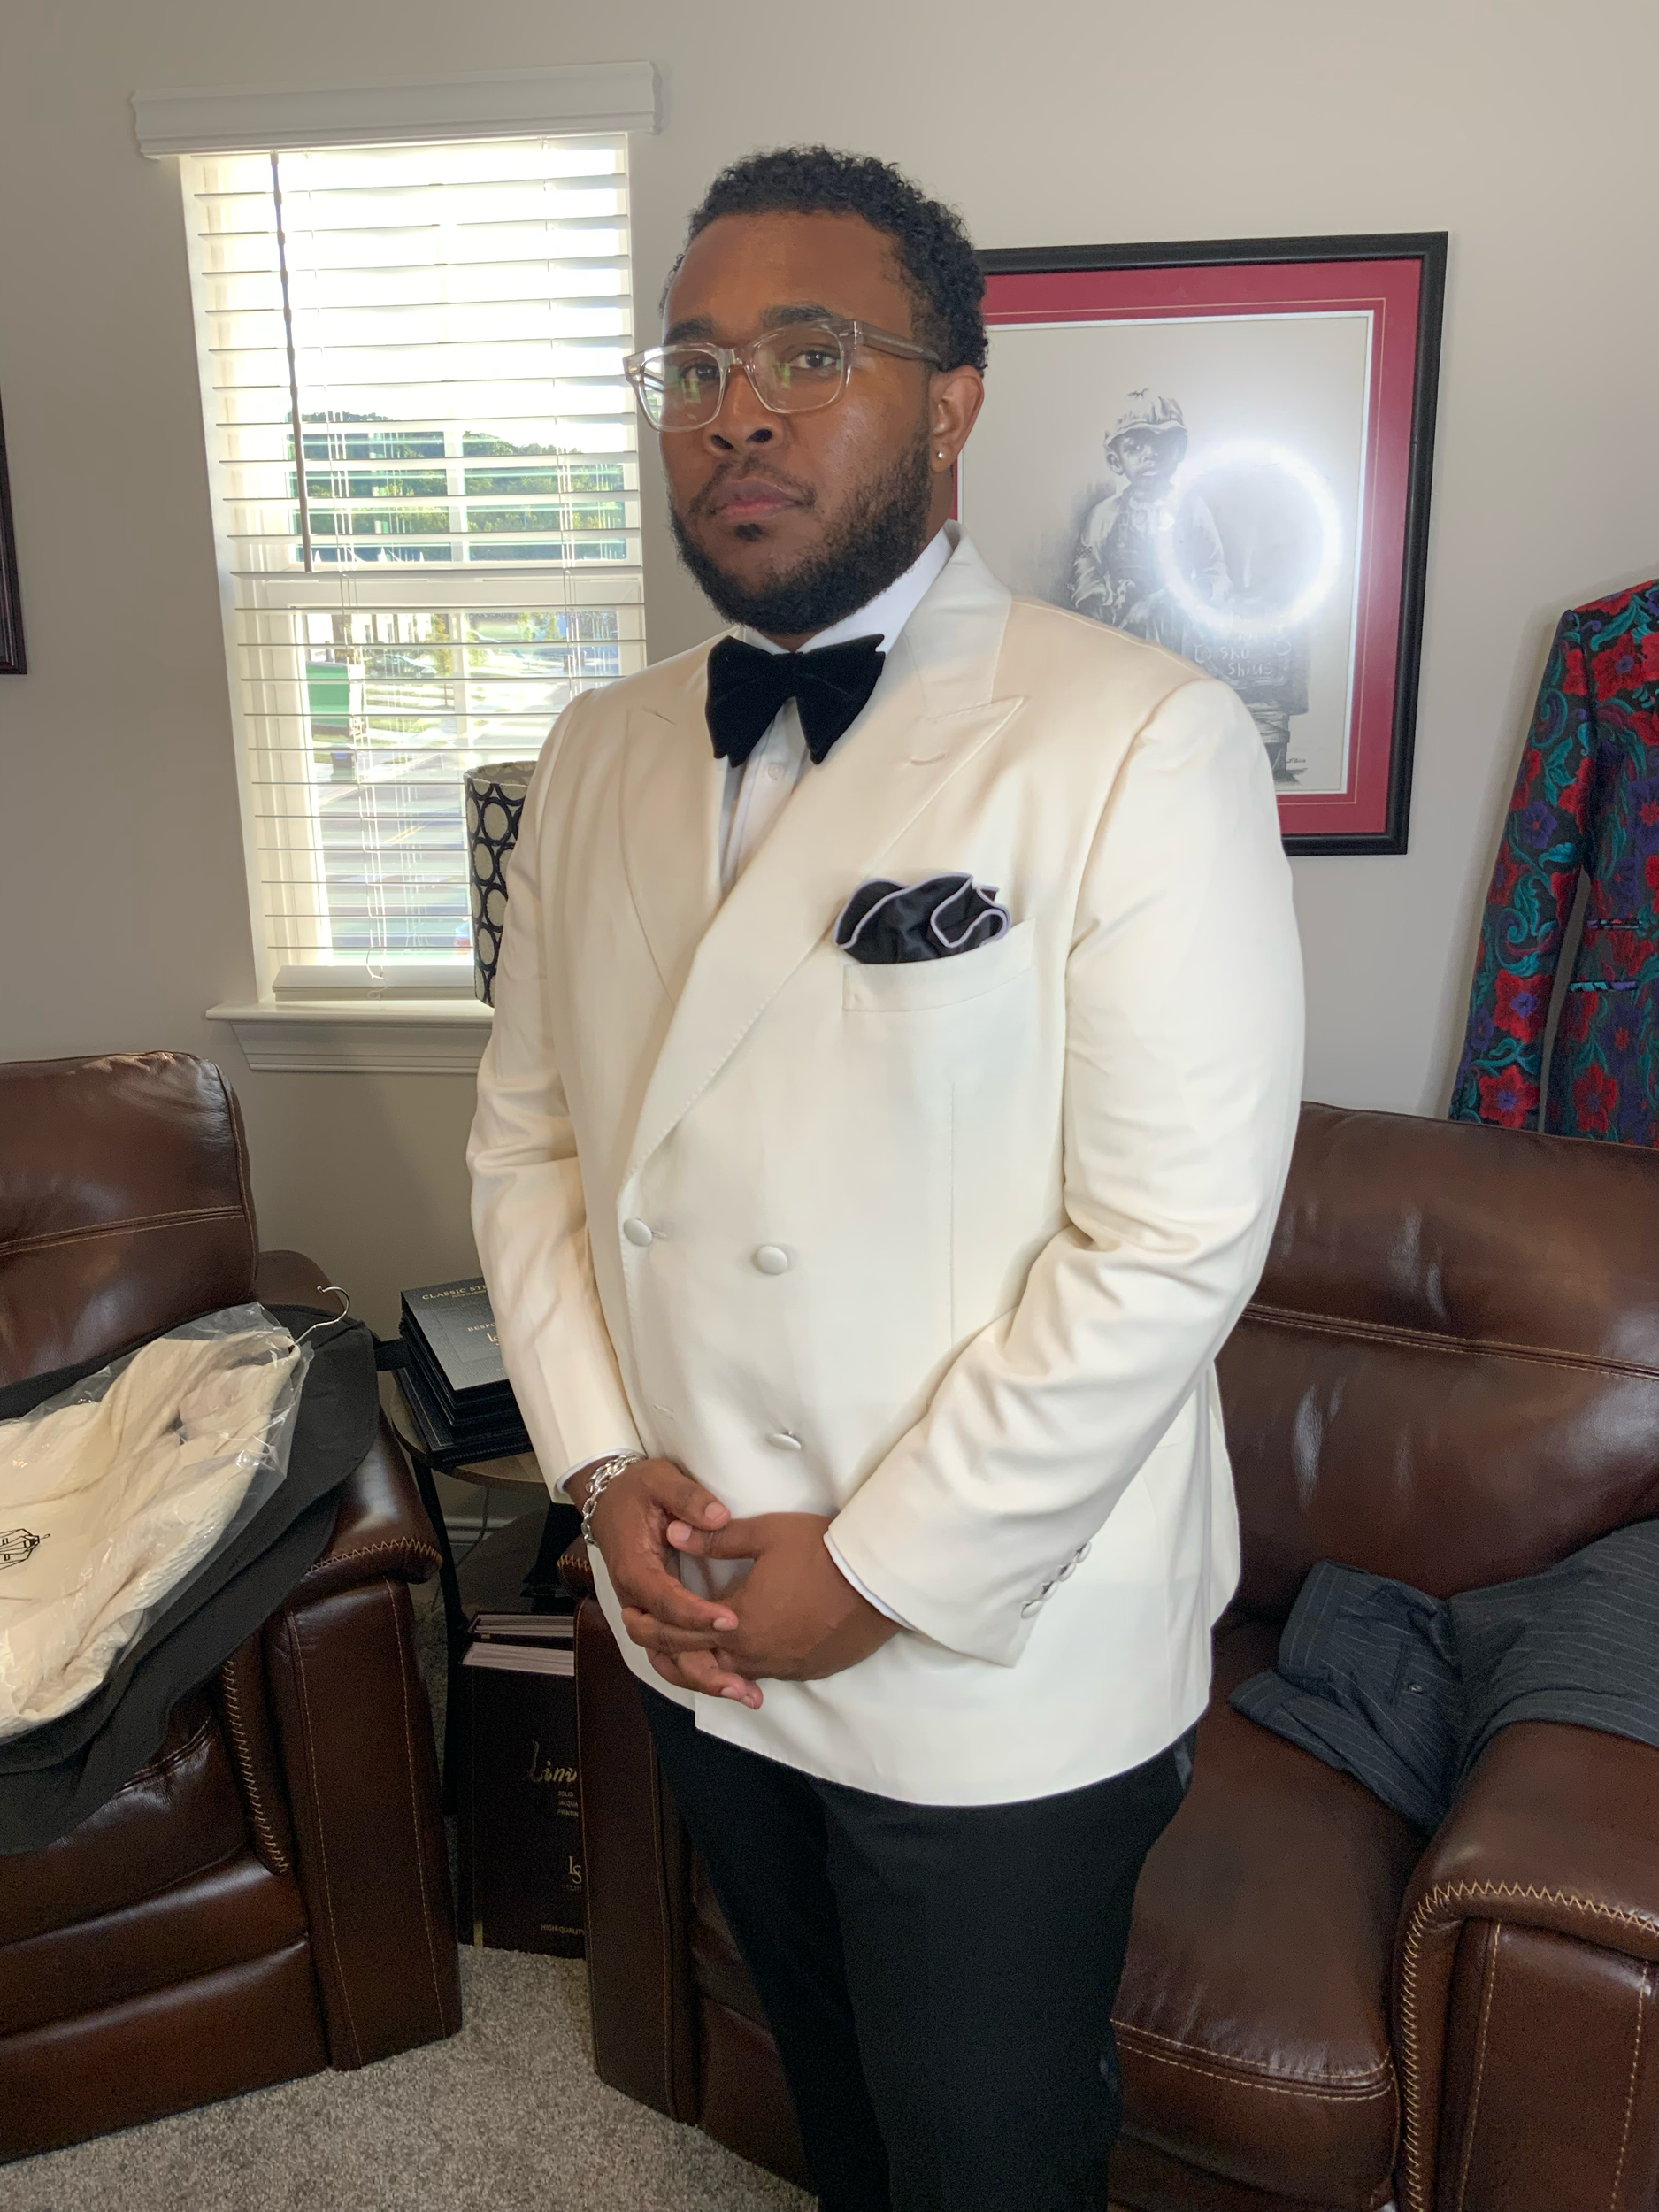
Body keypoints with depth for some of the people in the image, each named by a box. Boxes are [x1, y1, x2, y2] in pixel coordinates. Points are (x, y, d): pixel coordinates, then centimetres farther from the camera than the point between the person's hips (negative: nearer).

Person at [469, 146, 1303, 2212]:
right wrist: (604, 1467, -7)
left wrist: (880, 1571, -17)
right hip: (702, 1633, 6)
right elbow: (527, 1134, 5)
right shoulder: (598, 756, 2)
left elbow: (1171, 1241, -21)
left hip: (995, 1670, -5)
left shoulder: (1142, 743, -18)